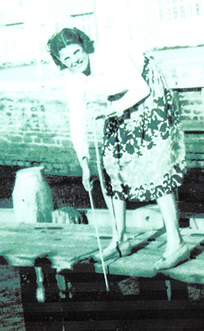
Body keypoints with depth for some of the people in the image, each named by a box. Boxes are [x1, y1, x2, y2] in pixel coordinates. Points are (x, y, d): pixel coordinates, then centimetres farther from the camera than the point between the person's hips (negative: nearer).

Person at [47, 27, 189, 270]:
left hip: (149, 99, -7)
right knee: (110, 164, 3)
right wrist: (84, 162, -20)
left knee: (154, 166, -16)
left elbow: (141, 88, -26)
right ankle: (120, 240, 15)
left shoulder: (109, 54, -28)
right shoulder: (74, 80, -10)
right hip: (120, 109, 7)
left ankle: (176, 243, -11)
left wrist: (110, 110, -37)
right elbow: (77, 124, -9)